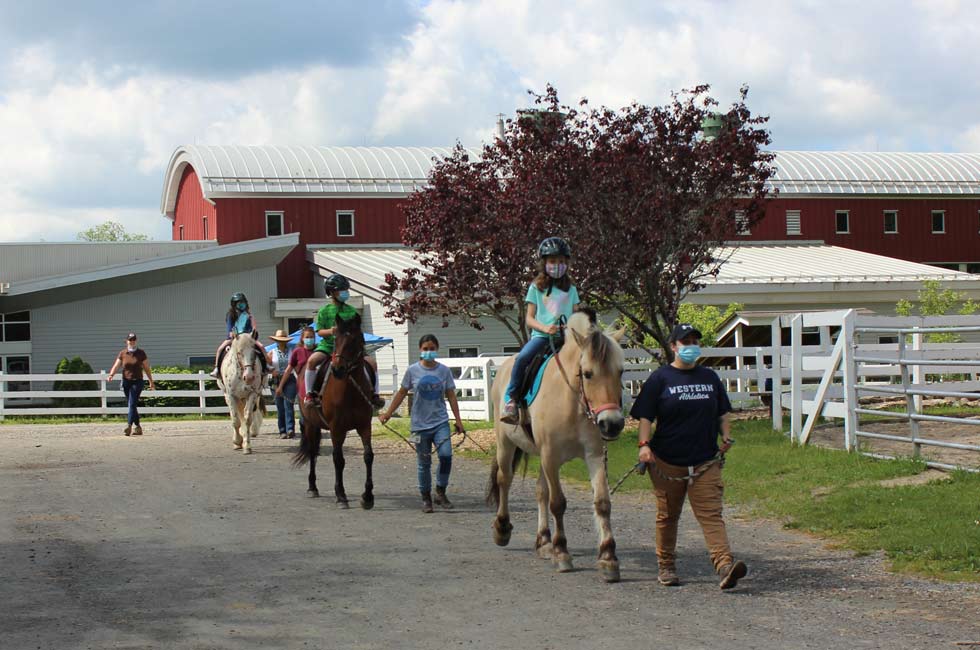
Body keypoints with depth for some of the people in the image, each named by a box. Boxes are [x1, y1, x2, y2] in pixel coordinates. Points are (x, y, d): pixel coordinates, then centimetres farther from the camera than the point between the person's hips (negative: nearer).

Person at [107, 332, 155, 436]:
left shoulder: (141, 354, 2)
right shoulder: (122, 353, 6)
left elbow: (146, 368, 7)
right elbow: (116, 365, -1)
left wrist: (151, 382, 10)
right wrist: (111, 375, -20)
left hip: (137, 382, -3)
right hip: (126, 381, 3)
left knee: (132, 404, -16)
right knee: (131, 405, 8)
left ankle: (129, 426, -25)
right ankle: (138, 428, 18)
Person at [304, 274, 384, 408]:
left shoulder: (351, 311, 12)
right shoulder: (324, 311, 4)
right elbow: (319, 331, 0)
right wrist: (330, 331, -20)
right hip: (328, 344, -3)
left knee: (372, 362, -13)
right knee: (312, 360, -31)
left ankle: (374, 395, 0)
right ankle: (310, 394, -18)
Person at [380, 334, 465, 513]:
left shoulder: (444, 371, 3)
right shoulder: (413, 371, 0)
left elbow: (451, 396, 7)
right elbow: (402, 393, 8)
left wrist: (458, 420, 3)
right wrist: (388, 414, 8)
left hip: (440, 421, 0)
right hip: (420, 423, 0)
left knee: (446, 455, -17)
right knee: (424, 463, 5)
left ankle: (440, 493, 0)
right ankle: (426, 498, 17)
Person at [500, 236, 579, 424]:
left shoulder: (570, 289, 17)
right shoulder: (536, 288, 9)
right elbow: (529, 318, 5)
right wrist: (545, 328, -15)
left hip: (566, 336, 2)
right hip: (541, 335, -2)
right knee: (522, 358, -31)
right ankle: (511, 398, -20)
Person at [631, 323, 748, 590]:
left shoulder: (710, 377, 11)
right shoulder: (660, 378, -1)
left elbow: (723, 413, 20)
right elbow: (645, 417, -4)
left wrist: (726, 437, 4)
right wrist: (644, 444, -18)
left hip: (706, 462, 2)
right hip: (667, 462, -2)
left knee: (711, 515, -10)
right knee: (668, 516, 11)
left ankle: (725, 564, -24)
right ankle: (666, 566, 26)